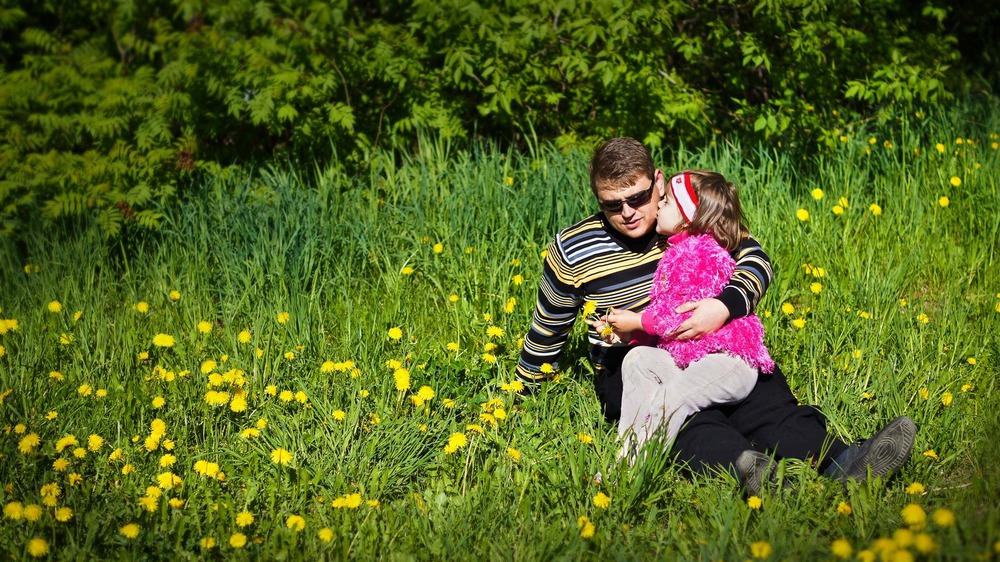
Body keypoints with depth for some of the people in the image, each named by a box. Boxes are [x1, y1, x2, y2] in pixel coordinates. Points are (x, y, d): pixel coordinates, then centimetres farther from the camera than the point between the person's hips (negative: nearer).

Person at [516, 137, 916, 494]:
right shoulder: (572, 250, -2)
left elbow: (756, 261, -7)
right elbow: (548, 329, 11)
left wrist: (724, 306, -28)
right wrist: (525, 392, 17)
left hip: (709, 356, 3)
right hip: (630, 368, -3)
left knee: (767, 399, -29)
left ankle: (840, 460, -54)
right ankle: (745, 466, -69)